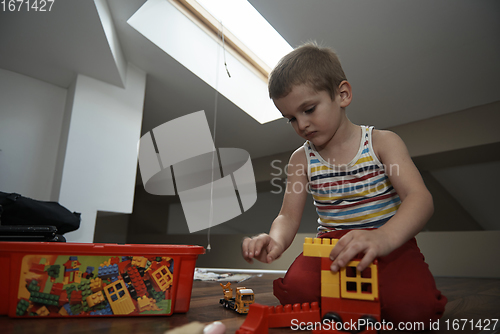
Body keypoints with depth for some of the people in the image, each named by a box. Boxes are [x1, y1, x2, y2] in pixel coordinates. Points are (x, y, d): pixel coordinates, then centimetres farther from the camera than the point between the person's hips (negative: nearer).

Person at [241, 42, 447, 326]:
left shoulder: (383, 142, -5)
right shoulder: (301, 159, 4)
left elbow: (420, 198, -17)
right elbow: (288, 216, 1)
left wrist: (384, 237, -39)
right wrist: (276, 241, -25)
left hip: (390, 242, -1)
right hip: (332, 245, 2)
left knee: (414, 307, -28)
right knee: (295, 290, -24)